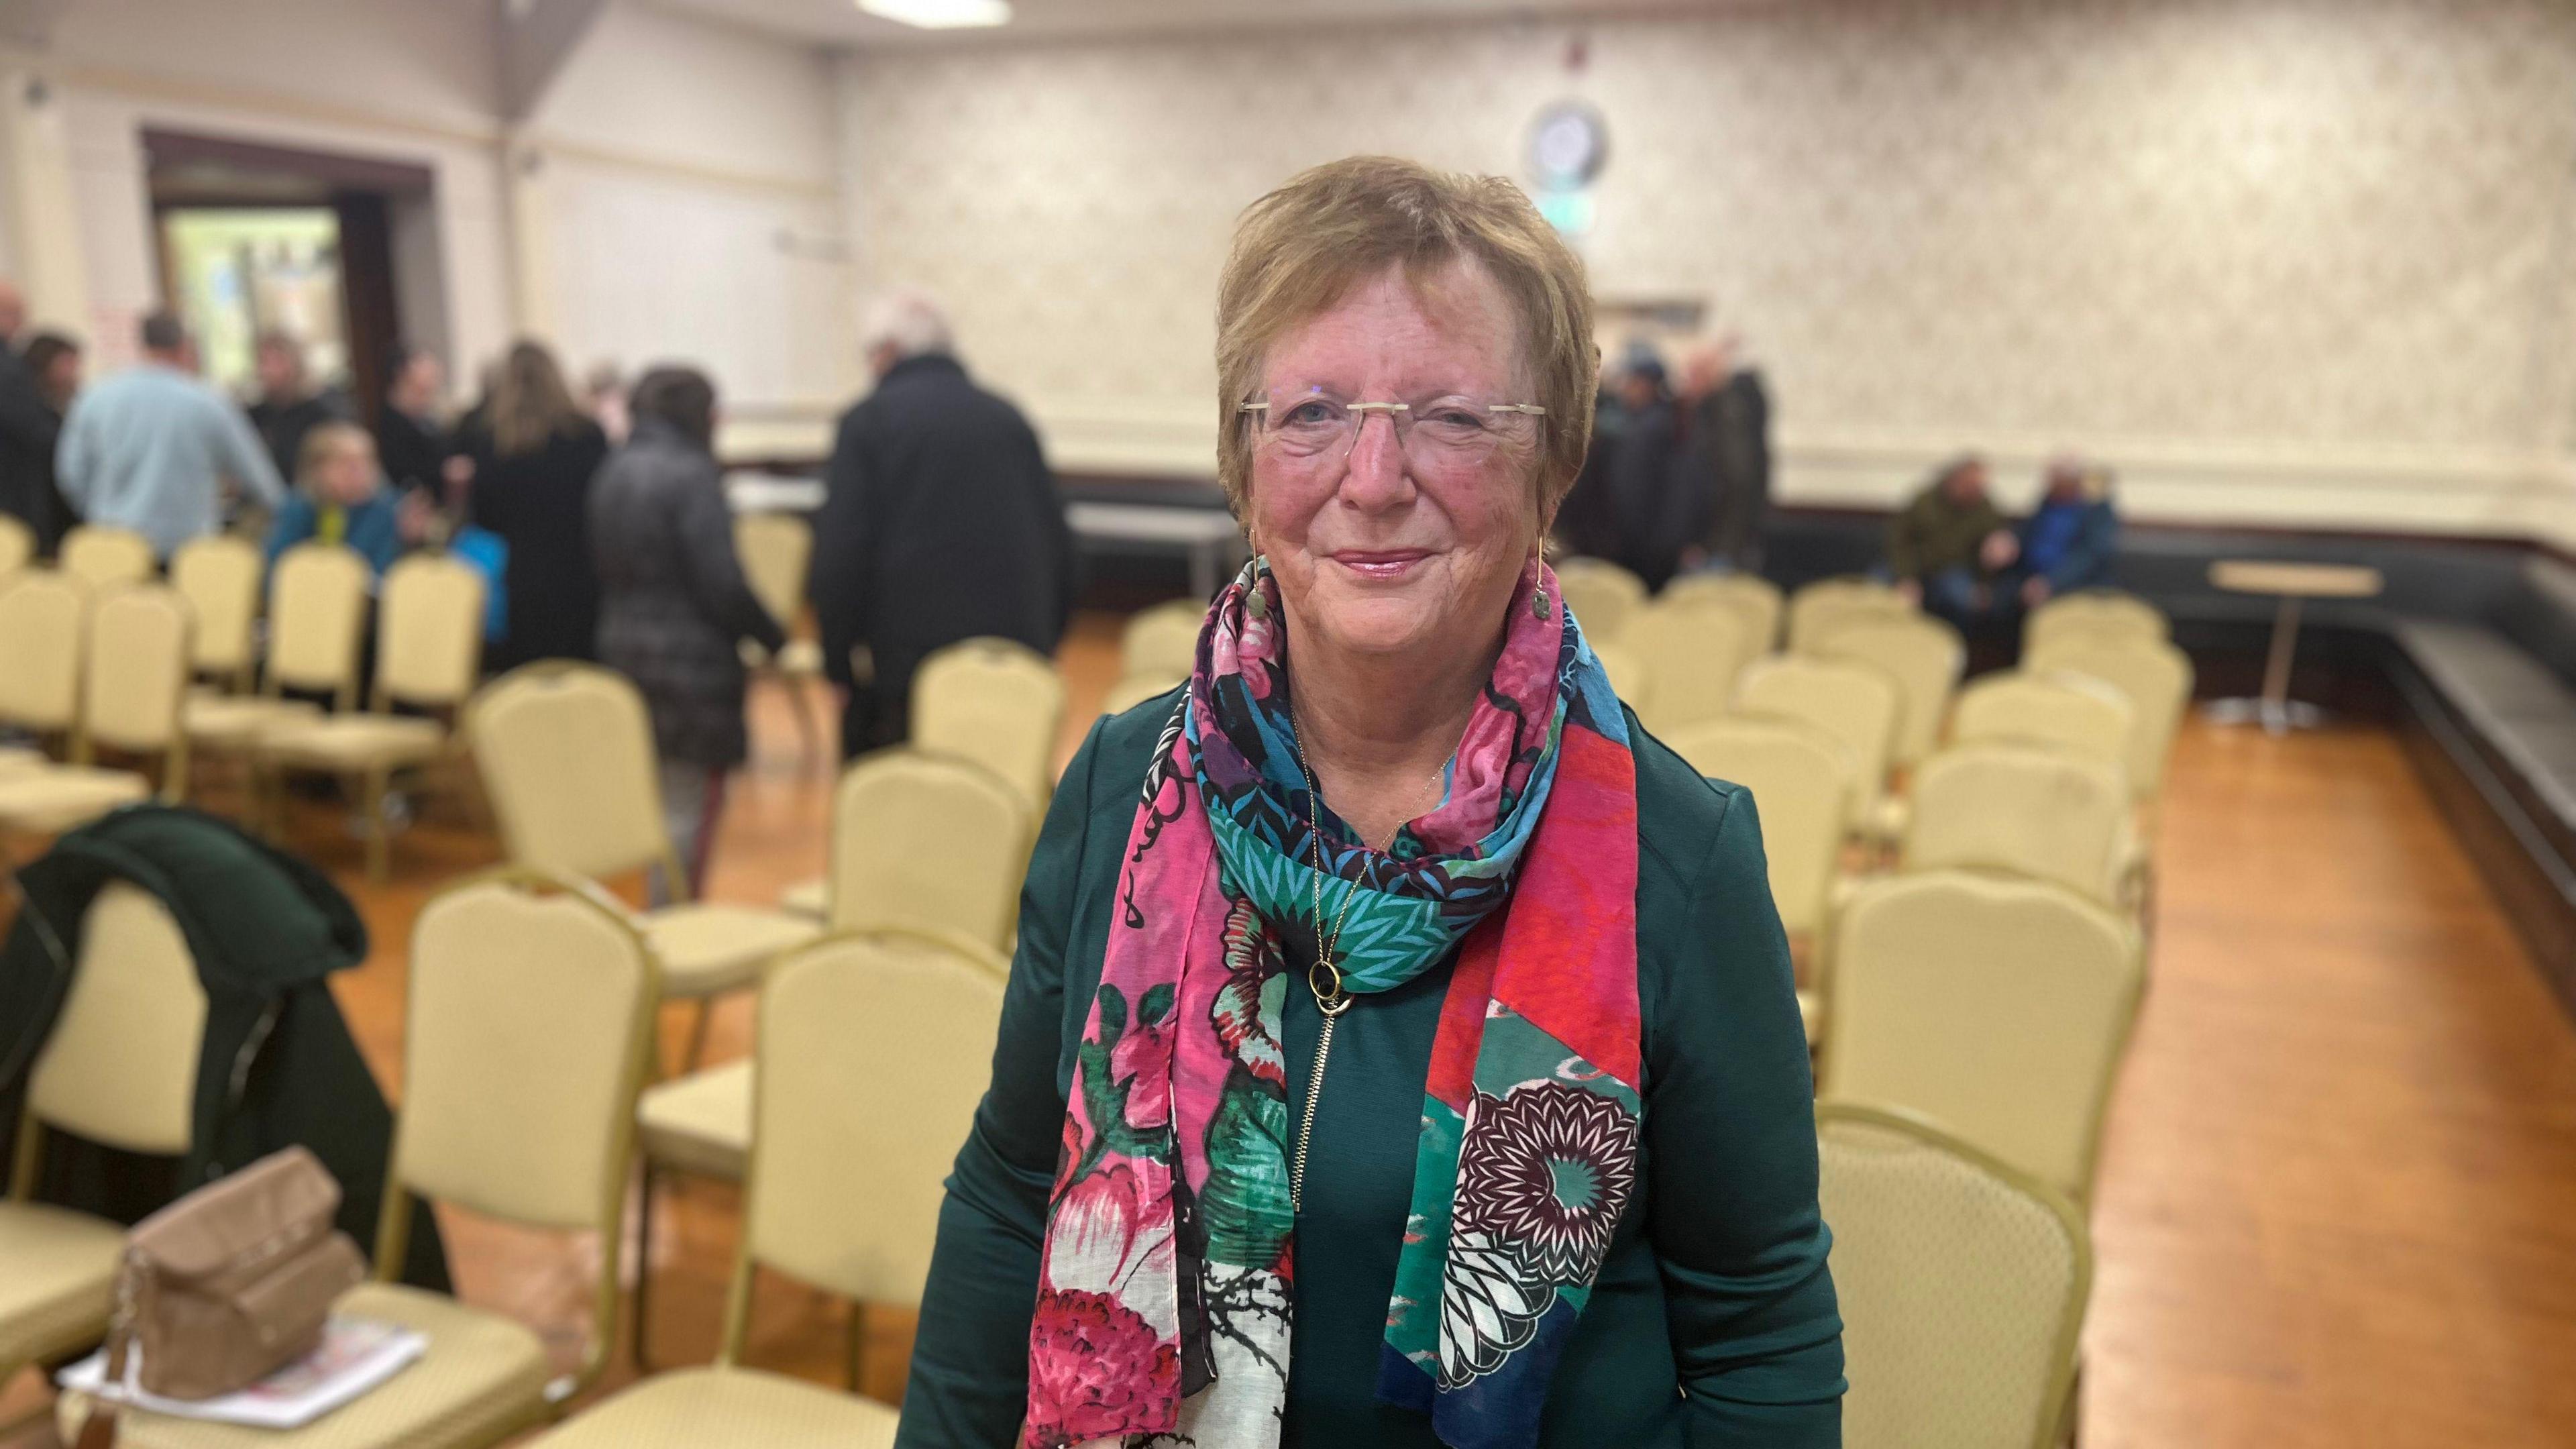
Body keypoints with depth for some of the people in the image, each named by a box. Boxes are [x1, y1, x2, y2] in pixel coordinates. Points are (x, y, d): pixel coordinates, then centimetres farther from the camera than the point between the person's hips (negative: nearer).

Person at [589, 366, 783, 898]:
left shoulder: (613, 473, 11)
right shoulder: (691, 474, -14)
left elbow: (605, 567, 15)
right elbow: (722, 584, -17)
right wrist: (774, 638, -5)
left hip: (623, 653, 9)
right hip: (691, 659, -9)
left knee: (660, 800, 18)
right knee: (690, 806, -2)